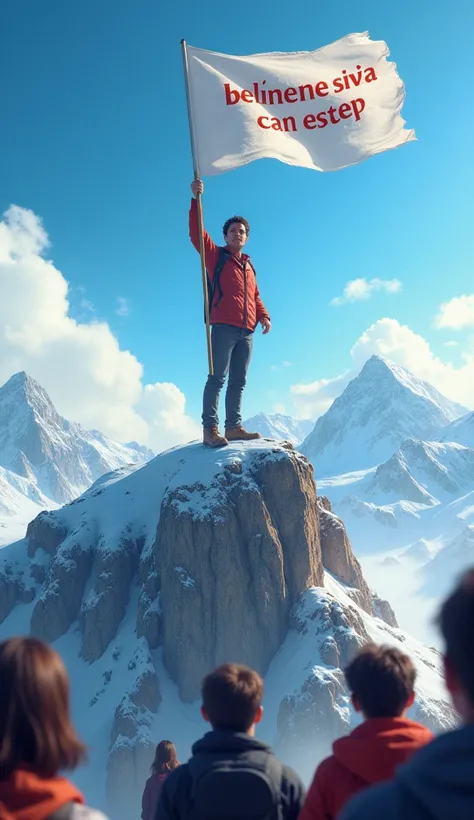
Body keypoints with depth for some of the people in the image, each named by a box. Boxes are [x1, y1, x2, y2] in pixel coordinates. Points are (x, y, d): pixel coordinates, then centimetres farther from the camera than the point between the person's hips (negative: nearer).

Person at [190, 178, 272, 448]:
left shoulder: (249, 266, 25)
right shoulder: (217, 256, 9)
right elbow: (197, 234, -4)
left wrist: (264, 316, 6)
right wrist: (196, 199, -13)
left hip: (246, 330, 6)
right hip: (224, 327, -6)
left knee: (239, 381, 5)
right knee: (217, 377, -10)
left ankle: (234, 427, 8)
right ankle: (210, 429, -14)